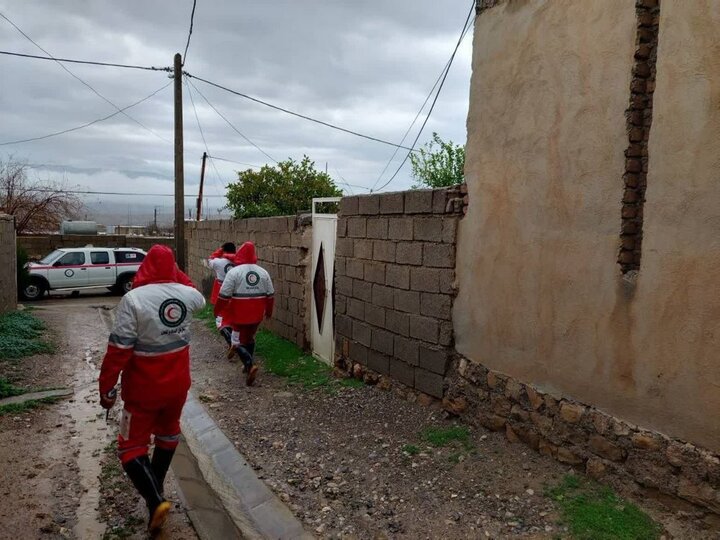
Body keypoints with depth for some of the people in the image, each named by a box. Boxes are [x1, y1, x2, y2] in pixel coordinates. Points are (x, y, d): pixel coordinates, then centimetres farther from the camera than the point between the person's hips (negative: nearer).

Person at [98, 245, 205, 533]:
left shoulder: (133, 300, -21)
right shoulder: (187, 294, -7)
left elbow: (119, 350, -20)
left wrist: (106, 388, -9)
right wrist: (175, 271, 16)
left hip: (144, 389, -5)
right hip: (178, 384, 5)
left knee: (132, 446, 8)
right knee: (168, 432, 25)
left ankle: (155, 500, -6)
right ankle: (155, 484, 43)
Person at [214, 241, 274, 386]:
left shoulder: (234, 272, -12)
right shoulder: (263, 272, 3)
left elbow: (224, 295, -12)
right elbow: (270, 295, 8)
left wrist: (217, 310, 4)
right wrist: (269, 311, 22)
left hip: (240, 315, -5)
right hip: (257, 315, 5)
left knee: (238, 342, 5)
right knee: (249, 338, 24)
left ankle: (250, 365, -16)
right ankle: (249, 365, 30)